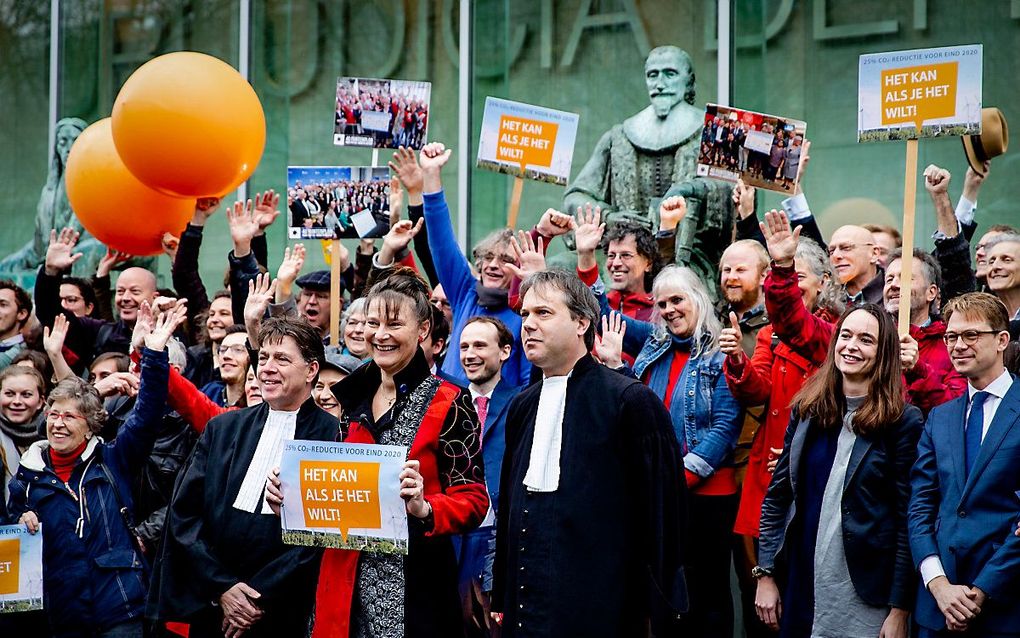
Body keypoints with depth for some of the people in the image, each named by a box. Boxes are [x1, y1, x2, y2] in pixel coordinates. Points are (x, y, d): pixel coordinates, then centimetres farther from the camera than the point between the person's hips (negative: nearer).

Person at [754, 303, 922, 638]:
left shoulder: (902, 421, -6)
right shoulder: (807, 410, 7)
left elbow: (907, 520, -7)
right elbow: (776, 496, 11)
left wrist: (900, 610, -10)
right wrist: (765, 575, 5)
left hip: (868, 598, -4)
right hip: (802, 591, 4)